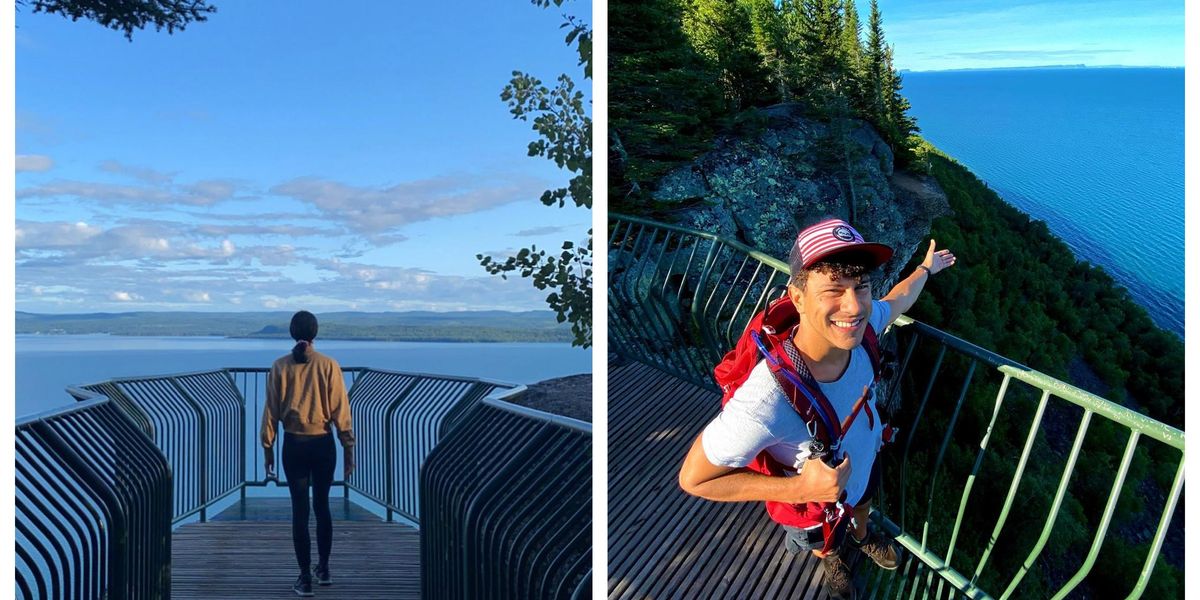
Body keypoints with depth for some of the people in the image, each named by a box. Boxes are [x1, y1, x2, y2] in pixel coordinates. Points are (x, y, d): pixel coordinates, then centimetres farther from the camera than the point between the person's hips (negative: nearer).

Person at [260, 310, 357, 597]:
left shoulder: (280, 367, -3)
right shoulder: (329, 365, -6)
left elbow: (271, 410, 0)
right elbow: (340, 410, -5)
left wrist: (268, 448, 9)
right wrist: (348, 448, 1)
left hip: (294, 444, 0)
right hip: (323, 444, 0)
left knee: (300, 510, 4)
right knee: (322, 506, 16)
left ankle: (305, 578, 7)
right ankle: (323, 569, 24)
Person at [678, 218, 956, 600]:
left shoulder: (855, 326, -32)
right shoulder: (767, 402, -51)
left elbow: (898, 299, -5)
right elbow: (693, 478, -37)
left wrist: (926, 269, 15)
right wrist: (800, 490, -39)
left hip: (865, 462, 4)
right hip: (813, 503, -4)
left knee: (862, 505, 38)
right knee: (825, 546, 32)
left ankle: (861, 536, 73)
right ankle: (832, 561, 67)